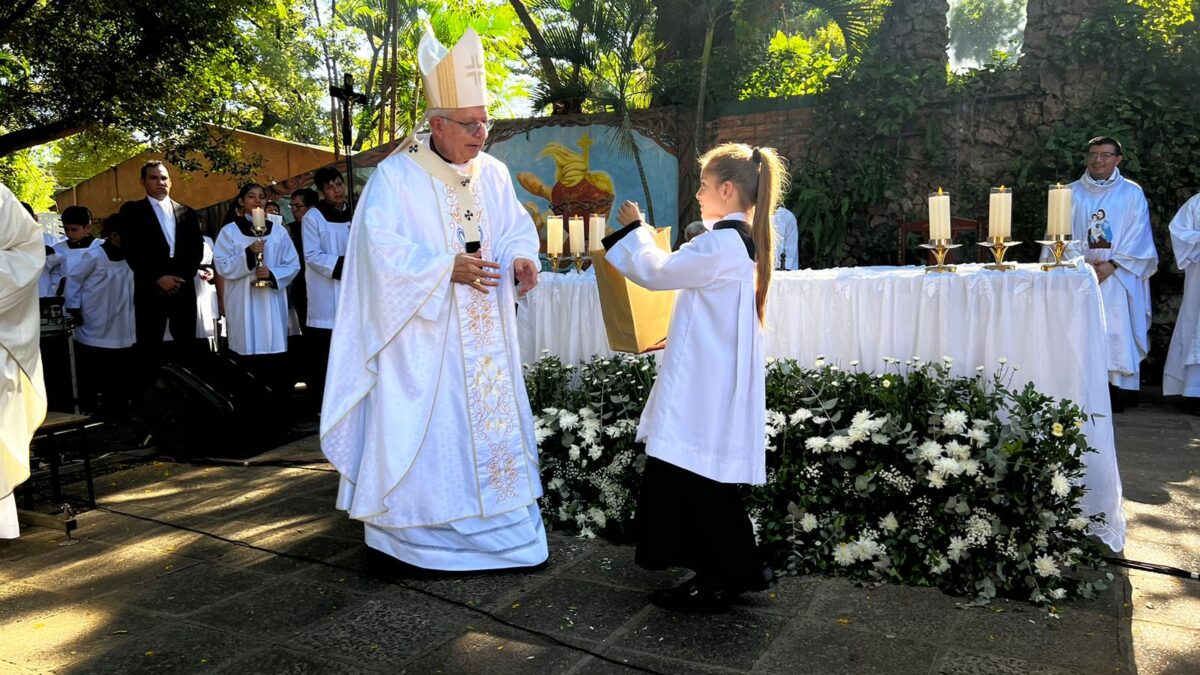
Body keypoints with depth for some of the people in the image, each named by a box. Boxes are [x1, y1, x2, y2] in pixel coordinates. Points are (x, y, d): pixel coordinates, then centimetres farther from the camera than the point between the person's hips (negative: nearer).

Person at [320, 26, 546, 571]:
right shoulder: (395, 176, -11)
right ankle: (410, 523, 18)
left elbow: (516, 226, 10)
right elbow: (381, 247, -17)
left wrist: (521, 258, -13)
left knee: (493, 415, 11)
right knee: (424, 422, 1)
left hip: (485, 335, 6)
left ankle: (501, 522, 25)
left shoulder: (493, 173, 6)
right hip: (423, 334, -5)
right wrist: (448, 268, -23)